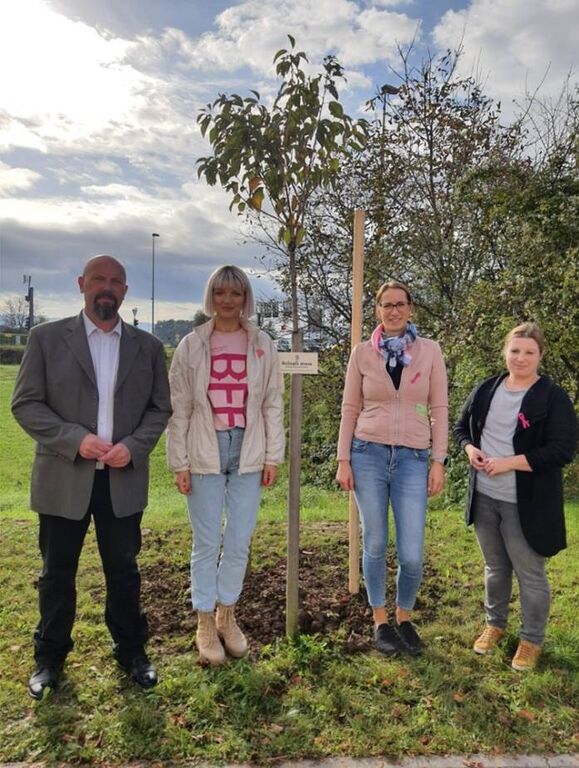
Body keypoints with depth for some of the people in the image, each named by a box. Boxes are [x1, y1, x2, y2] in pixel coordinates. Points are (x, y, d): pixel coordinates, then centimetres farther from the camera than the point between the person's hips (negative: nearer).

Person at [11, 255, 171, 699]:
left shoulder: (147, 346, 5)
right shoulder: (47, 338, -1)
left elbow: (160, 408, 5)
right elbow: (25, 404, -4)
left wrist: (133, 447, -12)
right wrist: (75, 439, -17)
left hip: (124, 479, 1)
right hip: (63, 479, -1)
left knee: (124, 571, 13)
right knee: (57, 573, 13)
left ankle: (132, 651, 32)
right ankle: (50, 658, 33)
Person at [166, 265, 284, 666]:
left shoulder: (263, 345, 4)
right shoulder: (192, 345, 1)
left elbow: (273, 403, 5)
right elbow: (179, 407, 1)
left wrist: (273, 456, 2)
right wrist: (179, 462, -3)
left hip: (248, 453, 2)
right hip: (205, 453, -1)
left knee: (239, 542, 8)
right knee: (207, 543, 6)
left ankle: (227, 616, 29)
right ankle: (205, 623, 23)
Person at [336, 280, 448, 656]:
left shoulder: (430, 350, 3)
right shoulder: (362, 352, 3)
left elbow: (439, 408, 3)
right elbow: (350, 408, 5)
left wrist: (439, 462, -1)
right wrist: (343, 460, 0)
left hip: (413, 459, 0)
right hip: (368, 454, 0)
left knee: (412, 555, -1)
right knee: (375, 545, 8)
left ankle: (404, 617, 28)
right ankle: (380, 619, 29)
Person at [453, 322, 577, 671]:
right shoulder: (486, 389, 5)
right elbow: (462, 426, 16)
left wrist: (509, 462, -21)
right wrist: (470, 449, -7)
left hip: (525, 502, -4)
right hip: (485, 496, 5)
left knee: (530, 573, 8)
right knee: (495, 567, 20)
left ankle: (532, 640, 29)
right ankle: (495, 624, 40)